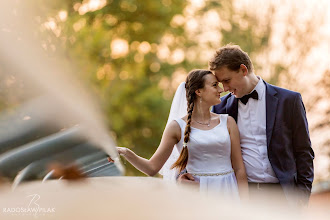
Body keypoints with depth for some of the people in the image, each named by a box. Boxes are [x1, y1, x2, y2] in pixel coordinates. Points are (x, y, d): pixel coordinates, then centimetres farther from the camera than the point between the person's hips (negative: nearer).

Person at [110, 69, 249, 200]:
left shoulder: (227, 122, 8)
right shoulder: (177, 127, 1)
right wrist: (125, 153, -16)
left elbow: (239, 169, 6)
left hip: (228, 193, 2)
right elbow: (153, 168, 1)